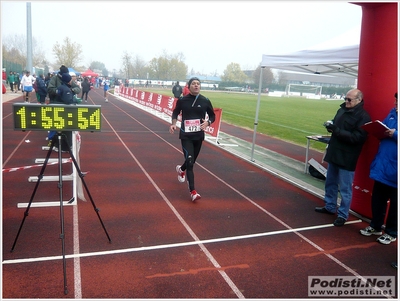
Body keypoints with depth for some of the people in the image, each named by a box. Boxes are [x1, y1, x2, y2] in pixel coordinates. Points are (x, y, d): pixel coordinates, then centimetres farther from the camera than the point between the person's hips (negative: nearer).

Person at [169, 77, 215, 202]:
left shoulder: (205, 101, -3)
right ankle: (193, 192, -10)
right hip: (186, 136, -3)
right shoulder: (182, 100, -5)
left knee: (192, 161, 18)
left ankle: (181, 169, 54)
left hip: (198, 136, 3)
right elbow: (175, 112, 11)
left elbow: (212, 115, 8)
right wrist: (173, 124, -6)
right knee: (189, 162, -13)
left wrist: (208, 122, -13)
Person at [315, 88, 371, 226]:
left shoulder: (363, 116, -14)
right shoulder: (342, 110, 9)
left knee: (345, 188, 1)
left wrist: (336, 130, -25)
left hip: (347, 158, -8)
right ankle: (330, 206, 34)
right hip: (334, 153, 8)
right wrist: (331, 126, -1)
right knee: (330, 183, 18)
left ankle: (343, 215, 13)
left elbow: (357, 137, -24)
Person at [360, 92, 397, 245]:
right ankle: (375, 226, 33)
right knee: (377, 199, 16)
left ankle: (391, 232, 24)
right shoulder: (393, 113, 9)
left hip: (395, 169, -6)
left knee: (395, 202, 10)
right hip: (381, 165, 7)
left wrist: (395, 134, -24)